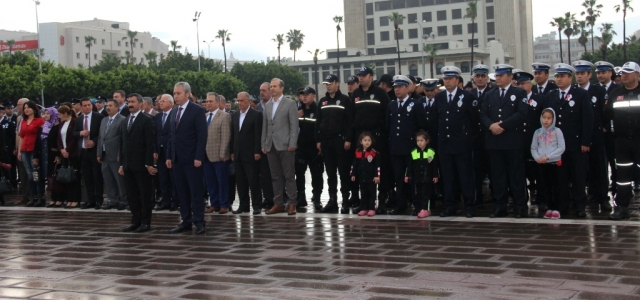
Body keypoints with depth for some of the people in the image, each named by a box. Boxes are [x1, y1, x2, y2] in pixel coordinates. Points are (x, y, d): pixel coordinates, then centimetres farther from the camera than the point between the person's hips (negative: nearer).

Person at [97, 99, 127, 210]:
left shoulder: (123, 120, -8)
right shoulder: (103, 120, 17)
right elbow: (100, 138, 16)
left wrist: (120, 155, -16)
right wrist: (99, 154, 10)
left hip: (116, 155, -8)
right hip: (105, 155, 8)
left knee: (120, 179, -2)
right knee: (108, 180, 9)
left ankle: (123, 201, 6)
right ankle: (113, 200, 16)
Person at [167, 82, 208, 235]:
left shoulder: (197, 110, -7)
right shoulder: (173, 112, 14)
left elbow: (202, 136, -11)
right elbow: (171, 135, 16)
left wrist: (199, 157, -17)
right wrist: (169, 156, 10)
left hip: (192, 158, -6)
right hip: (177, 159, 6)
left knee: (195, 191, -3)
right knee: (182, 192, 8)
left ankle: (199, 222, 1)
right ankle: (186, 221, 13)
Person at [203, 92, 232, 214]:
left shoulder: (224, 116, -6)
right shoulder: (204, 116, 13)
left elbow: (226, 137, -11)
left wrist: (222, 154, -16)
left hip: (219, 155, -6)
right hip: (206, 155, 6)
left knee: (222, 181, 3)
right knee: (210, 182, 9)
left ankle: (224, 205, 11)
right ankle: (214, 204, 17)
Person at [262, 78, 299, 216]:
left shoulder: (290, 103, -1)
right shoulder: (268, 105, 15)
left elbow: (294, 125, -5)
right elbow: (265, 126, 16)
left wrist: (292, 144, -12)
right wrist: (264, 144, 10)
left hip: (285, 146, -5)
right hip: (271, 146, 5)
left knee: (289, 176, -3)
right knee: (276, 177, 7)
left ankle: (292, 203, 1)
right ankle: (278, 203, 12)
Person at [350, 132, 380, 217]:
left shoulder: (374, 152, -9)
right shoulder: (357, 152, 4)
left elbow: (378, 165, -9)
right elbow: (354, 164, 11)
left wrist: (377, 176, -12)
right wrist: (353, 174, 9)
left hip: (371, 178, -4)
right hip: (361, 177, 4)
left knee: (371, 193, 3)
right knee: (363, 193, 10)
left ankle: (372, 209, 7)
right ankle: (363, 209, 16)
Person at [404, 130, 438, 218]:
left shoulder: (431, 152, -2)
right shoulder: (413, 152, 5)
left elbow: (435, 165, 1)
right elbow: (409, 165, 8)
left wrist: (435, 176, -2)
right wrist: (407, 175, 4)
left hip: (427, 179, -3)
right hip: (416, 178, 3)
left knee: (426, 194, -5)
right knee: (416, 195, 4)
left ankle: (425, 209, -3)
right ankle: (418, 209, 11)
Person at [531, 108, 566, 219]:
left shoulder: (557, 131, -3)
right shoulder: (537, 132, 5)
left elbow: (561, 148, -8)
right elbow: (533, 148, 9)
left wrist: (548, 157, -15)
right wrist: (537, 157, -11)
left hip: (554, 162, -3)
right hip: (542, 163, 3)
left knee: (555, 186, 1)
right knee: (545, 186, 7)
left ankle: (556, 209, 6)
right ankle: (549, 208, 15)